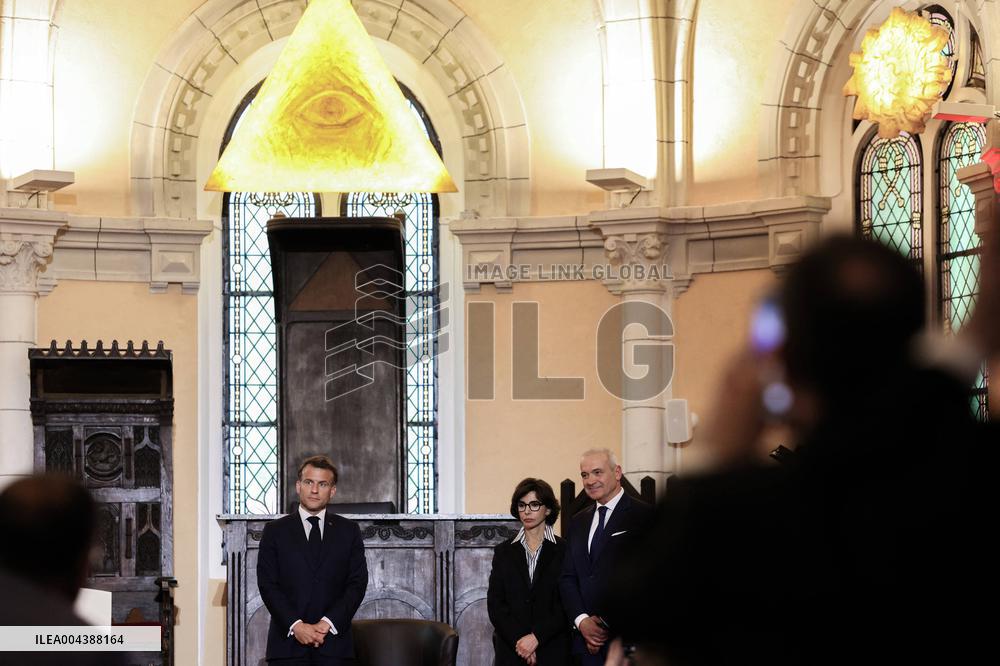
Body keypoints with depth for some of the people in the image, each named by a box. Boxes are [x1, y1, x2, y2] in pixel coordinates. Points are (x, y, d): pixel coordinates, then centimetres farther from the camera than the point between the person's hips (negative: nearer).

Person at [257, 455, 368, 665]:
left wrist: (327, 623, -9)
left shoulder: (348, 531, 11)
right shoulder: (275, 531, 9)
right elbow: (267, 584, 1)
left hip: (333, 643, 1)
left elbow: (357, 583, 4)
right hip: (288, 643, -1)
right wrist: (295, 625, -12)